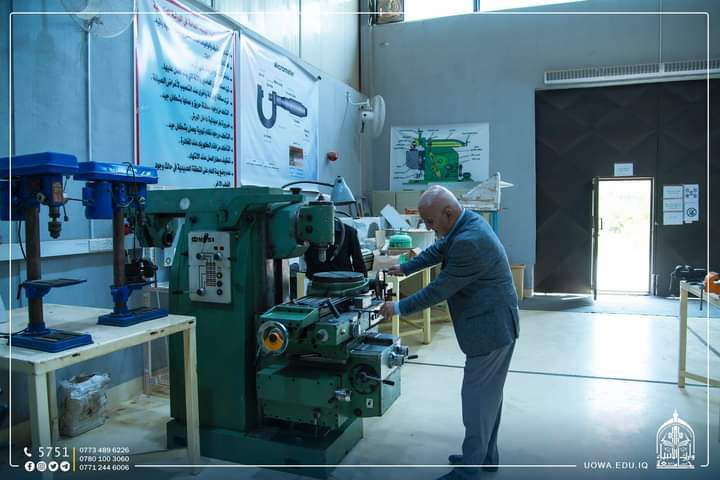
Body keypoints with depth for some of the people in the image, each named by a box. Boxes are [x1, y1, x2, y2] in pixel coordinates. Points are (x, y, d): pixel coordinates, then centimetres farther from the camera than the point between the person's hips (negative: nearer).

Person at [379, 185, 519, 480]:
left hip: (490, 328, -10)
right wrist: (405, 268, 18)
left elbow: (439, 289, -22)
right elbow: (439, 250, 19)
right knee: (488, 395, 20)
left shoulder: (469, 242, -28)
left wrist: (399, 308, -12)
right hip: (494, 324, 10)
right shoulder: (468, 221, 4)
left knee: (476, 399, 1)